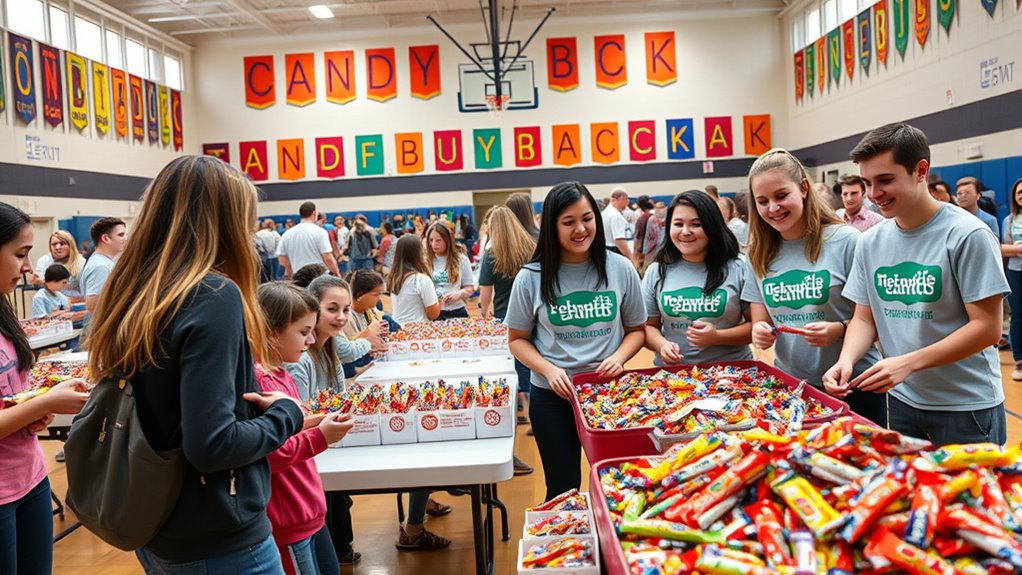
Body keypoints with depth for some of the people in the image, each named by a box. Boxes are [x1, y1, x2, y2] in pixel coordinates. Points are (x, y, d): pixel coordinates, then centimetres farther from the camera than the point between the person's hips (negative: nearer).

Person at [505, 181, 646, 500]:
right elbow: (518, 339, 2)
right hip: (552, 395, -1)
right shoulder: (531, 277, -7)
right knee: (563, 489, 11)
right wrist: (550, 370, -15)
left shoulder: (620, 269, -4)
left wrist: (618, 357, -14)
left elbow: (636, 329, 6)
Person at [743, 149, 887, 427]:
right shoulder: (759, 255, 3)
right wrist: (760, 332, -14)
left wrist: (839, 330, -23)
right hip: (790, 385, 4)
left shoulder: (846, 240, -10)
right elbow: (760, 322, 7)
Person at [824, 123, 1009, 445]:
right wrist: (846, 359, -15)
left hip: (967, 408, -5)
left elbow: (987, 327, -16)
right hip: (903, 403, 5)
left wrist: (908, 362, -25)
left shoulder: (966, 235, -14)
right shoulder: (871, 242, 1)